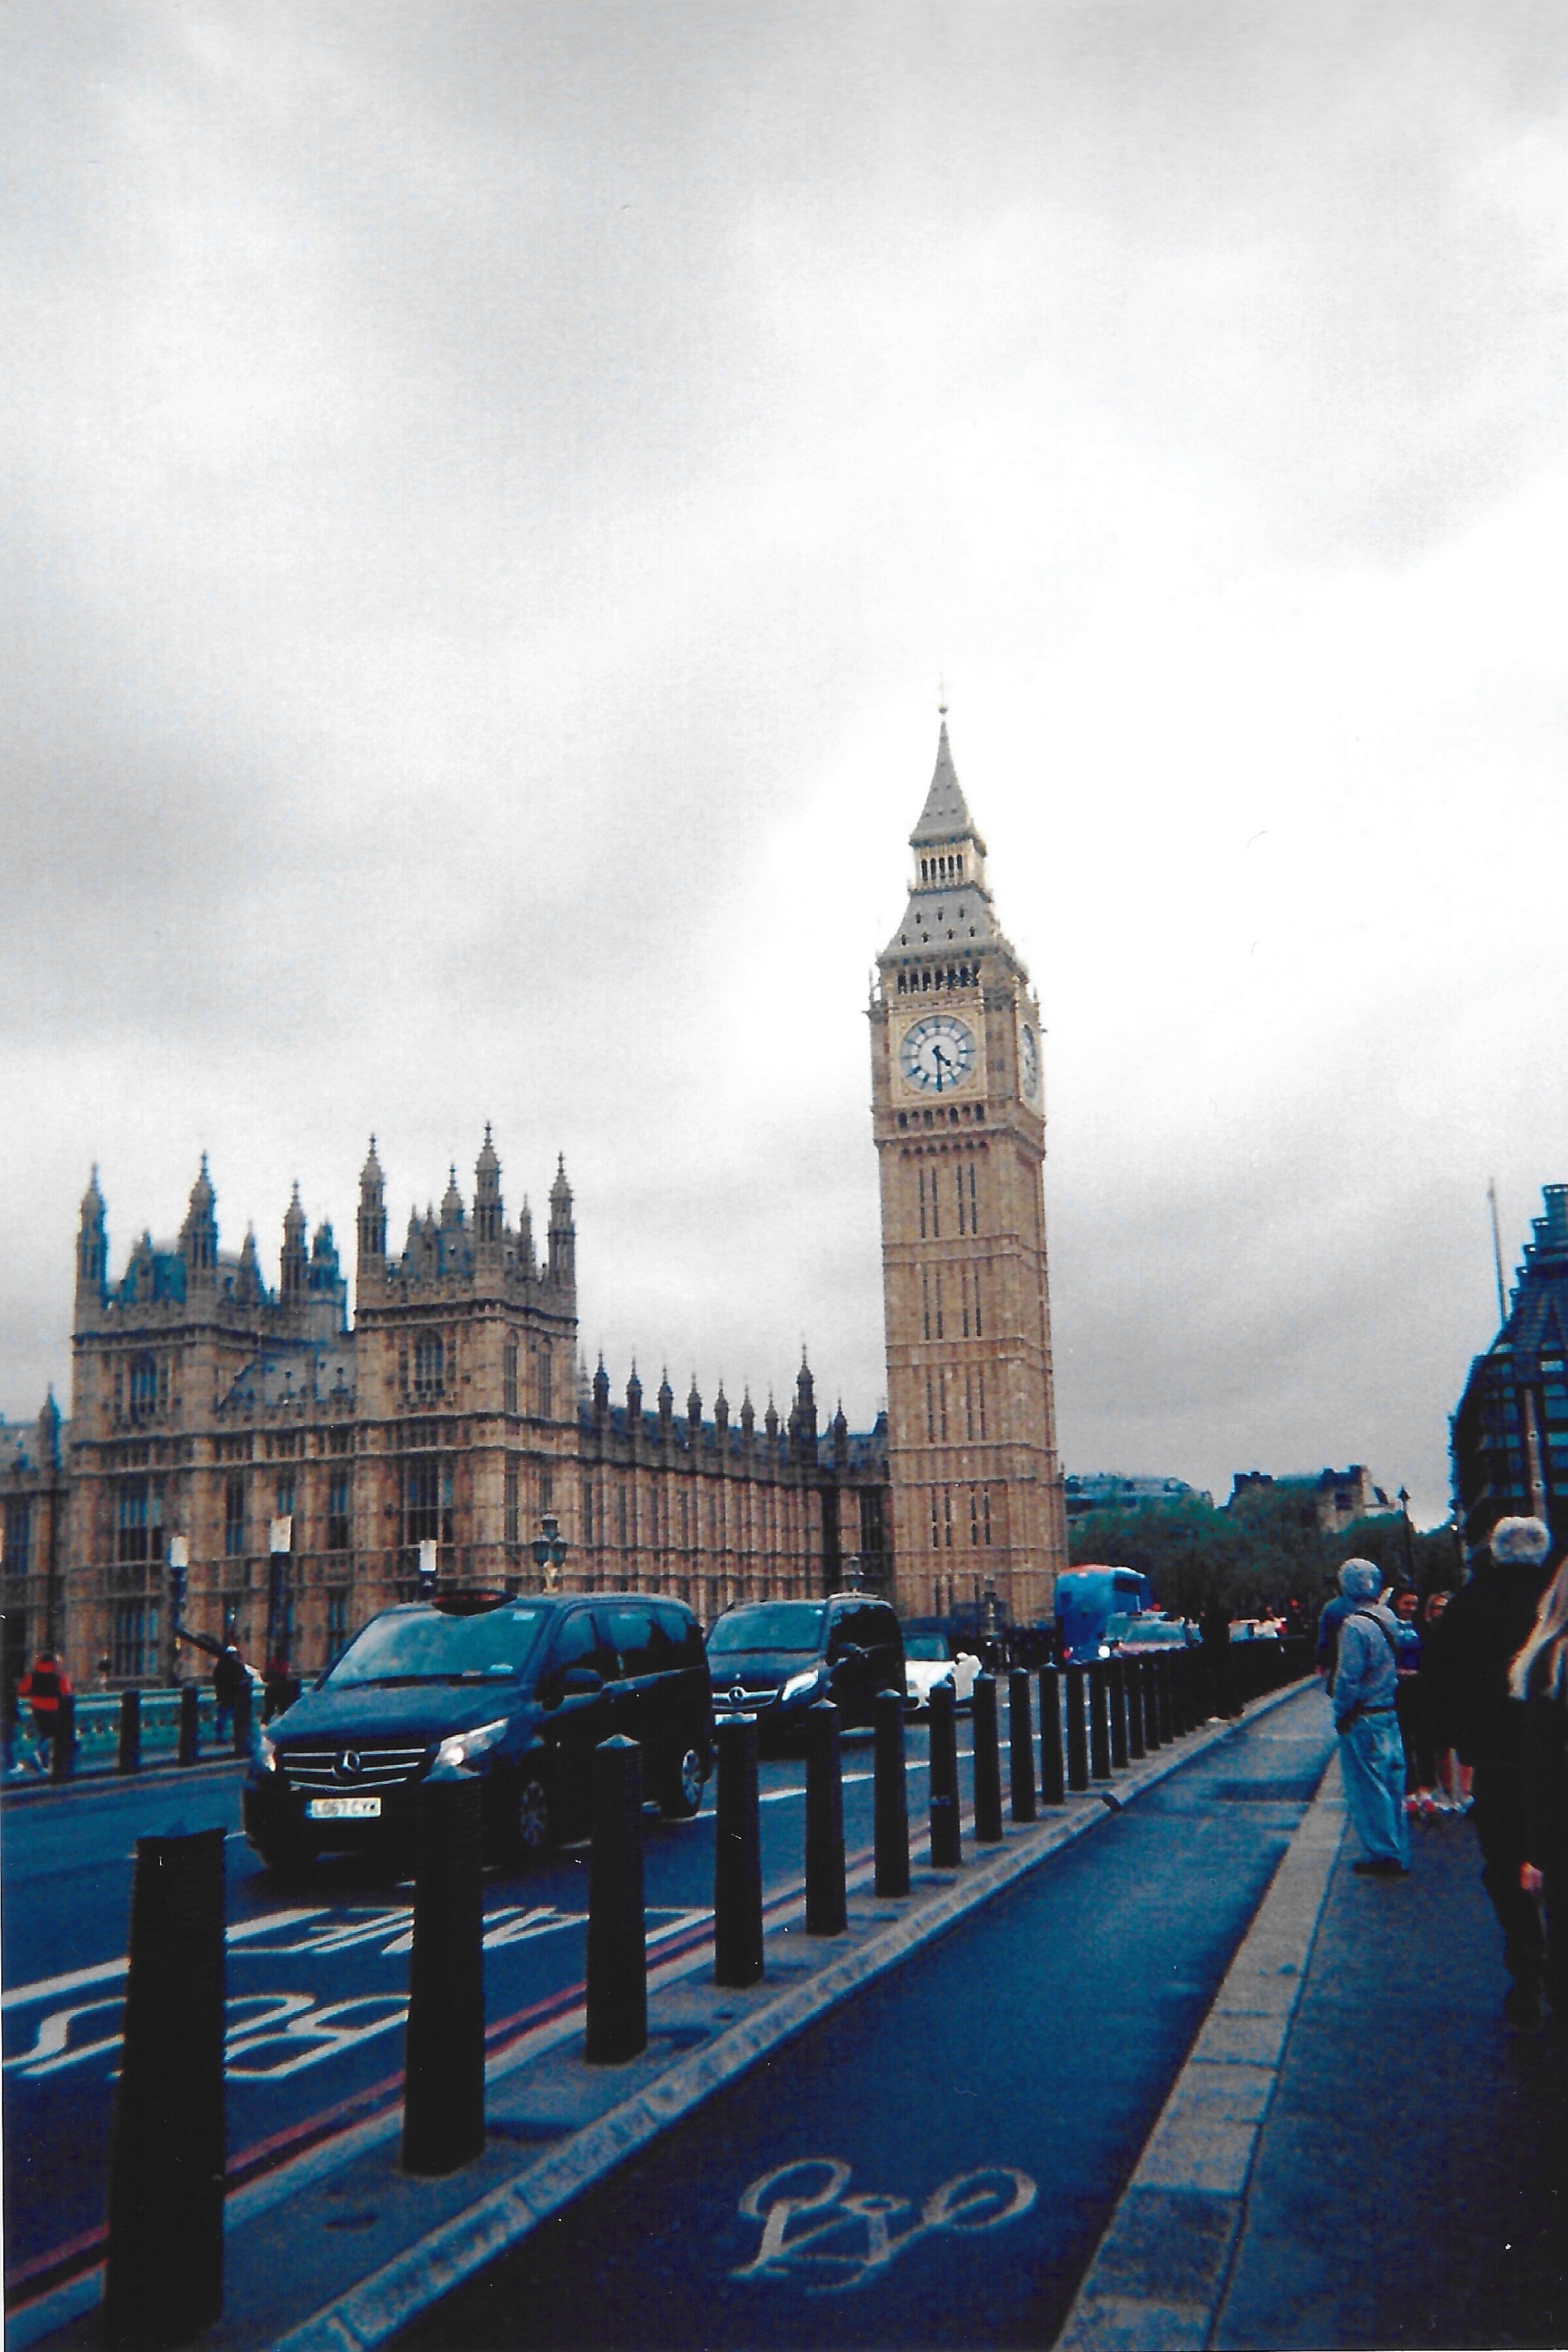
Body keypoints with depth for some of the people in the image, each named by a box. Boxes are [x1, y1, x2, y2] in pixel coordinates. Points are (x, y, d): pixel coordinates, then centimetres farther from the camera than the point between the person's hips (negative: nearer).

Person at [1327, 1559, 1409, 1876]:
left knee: (1368, 1788, 1)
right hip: (1390, 1712, 8)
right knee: (1392, 1783, 15)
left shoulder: (1354, 1625, -20)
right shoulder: (1390, 1618, 3)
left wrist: (1341, 1713, -9)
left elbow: (1348, 1676, -19)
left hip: (1363, 1718, -8)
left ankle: (1384, 1855, 7)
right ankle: (1398, 1855, 23)